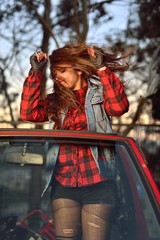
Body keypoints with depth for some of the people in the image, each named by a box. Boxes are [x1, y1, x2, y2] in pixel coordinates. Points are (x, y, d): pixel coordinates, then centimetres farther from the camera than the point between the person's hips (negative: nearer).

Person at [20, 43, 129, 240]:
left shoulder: (99, 93, 5)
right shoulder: (56, 100, 17)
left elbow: (119, 107, -15)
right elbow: (28, 113, 2)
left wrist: (102, 69, -14)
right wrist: (35, 73, 1)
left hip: (97, 184, -4)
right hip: (63, 184, 4)